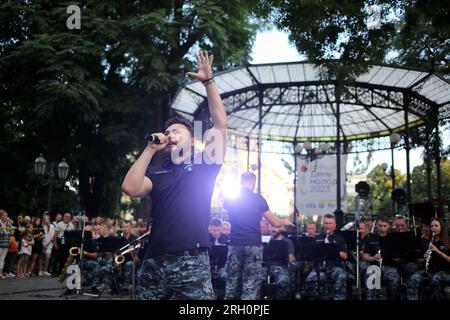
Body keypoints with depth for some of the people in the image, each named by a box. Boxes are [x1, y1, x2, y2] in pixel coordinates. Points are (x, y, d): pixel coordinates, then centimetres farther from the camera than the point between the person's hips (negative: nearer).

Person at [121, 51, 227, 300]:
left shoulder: (203, 166, 10)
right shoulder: (156, 172, 14)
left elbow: (220, 124, 1)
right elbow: (130, 188, -6)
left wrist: (208, 81, -2)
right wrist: (151, 149, 0)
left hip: (192, 261, -2)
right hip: (154, 262, 3)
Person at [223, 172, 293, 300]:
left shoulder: (230, 199, 5)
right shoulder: (258, 199, -5)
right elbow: (275, 223, 0)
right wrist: (285, 222, 22)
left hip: (235, 244, 3)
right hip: (253, 245, -3)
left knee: (232, 283, 9)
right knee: (250, 285, -1)